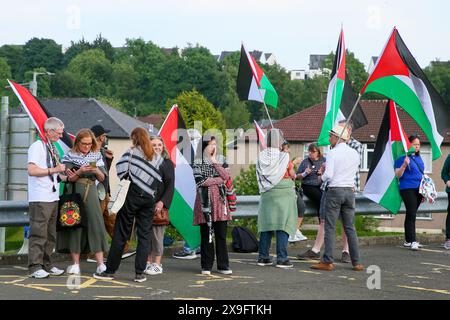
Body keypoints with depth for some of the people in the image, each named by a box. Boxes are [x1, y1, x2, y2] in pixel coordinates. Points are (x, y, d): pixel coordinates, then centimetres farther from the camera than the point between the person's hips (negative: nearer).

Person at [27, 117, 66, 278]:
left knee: (50, 234, 11)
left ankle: (46, 265, 18)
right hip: (40, 198, -9)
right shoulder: (37, 146, -8)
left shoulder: (52, 148, 18)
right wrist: (54, 170, -17)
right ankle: (35, 267, -4)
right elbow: (32, 170, -19)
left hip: (53, 197, 9)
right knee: (38, 233, -7)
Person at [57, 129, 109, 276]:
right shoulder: (70, 156, 4)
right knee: (75, 225, -3)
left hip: (91, 193, 2)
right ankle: (75, 264, 2)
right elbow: (70, 178, -1)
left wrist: (96, 171, -12)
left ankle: (100, 264, -8)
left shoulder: (96, 156, 12)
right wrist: (80, 171, -20)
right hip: (75, 192, -2)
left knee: (95, 224, -6)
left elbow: (102, 178, 9)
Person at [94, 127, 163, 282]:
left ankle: (110, 271, 8)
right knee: (144, 235, 6)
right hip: (149, 198, 3)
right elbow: (159, 180, 6)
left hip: (133, 195, -3)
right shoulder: (157, 158, 9)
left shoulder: (131, 152, -2)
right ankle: (139, 273, 3)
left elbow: (120, 172, -8)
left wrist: (129, 175, 9)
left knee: (121, 234, 3)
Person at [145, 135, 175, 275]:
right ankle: (148, 262, 14)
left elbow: (170, 186, -3)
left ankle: (157, 264, 2)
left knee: (157, 232, -3)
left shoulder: (167, 163, 3)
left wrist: (162, 202, -14)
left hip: (159, 203, -3)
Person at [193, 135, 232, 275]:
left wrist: (215, 162, -4)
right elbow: (200, 181, -11)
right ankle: (206, 266, 7)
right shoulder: (198, 162, 3)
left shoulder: (219, 160, 16)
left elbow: (226, 177, 0)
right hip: (205, 200, -4)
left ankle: (223, 265, 7)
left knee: (221, 234, 2)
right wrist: (218, 179, -2)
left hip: (219, 199, 4)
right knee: (206, 234, -1)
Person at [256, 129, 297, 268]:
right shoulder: (284, 156, -11)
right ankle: (281, 258, -6)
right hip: (283, 193, -5)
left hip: (267, 194, 5)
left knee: (266, 224, 11)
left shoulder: (261, 156, 1)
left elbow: (260, 176, 6)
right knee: (283, 225, -3)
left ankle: (263, 257, 14)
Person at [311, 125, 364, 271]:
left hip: (335, 190, -5)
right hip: (350, 191, 5)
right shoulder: (355, 153, 8)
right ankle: (356, 262, 9)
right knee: (350, 228, 9)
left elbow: (328, 175, -17)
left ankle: (327, 262, -2)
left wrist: (321, 177, 5)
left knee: (330, 227, -1)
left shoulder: (332, 153, -9)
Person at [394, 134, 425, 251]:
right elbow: (398, 175, -10)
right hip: (408, 189, -7)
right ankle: (413, 241, -13)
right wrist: (404, 165, -26)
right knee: (411, 214, -12)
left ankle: (408, 241, 18)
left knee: (411, 215, 12)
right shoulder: (403, 157, -6)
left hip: (418, 190, 7)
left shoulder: (418, 158, 17)